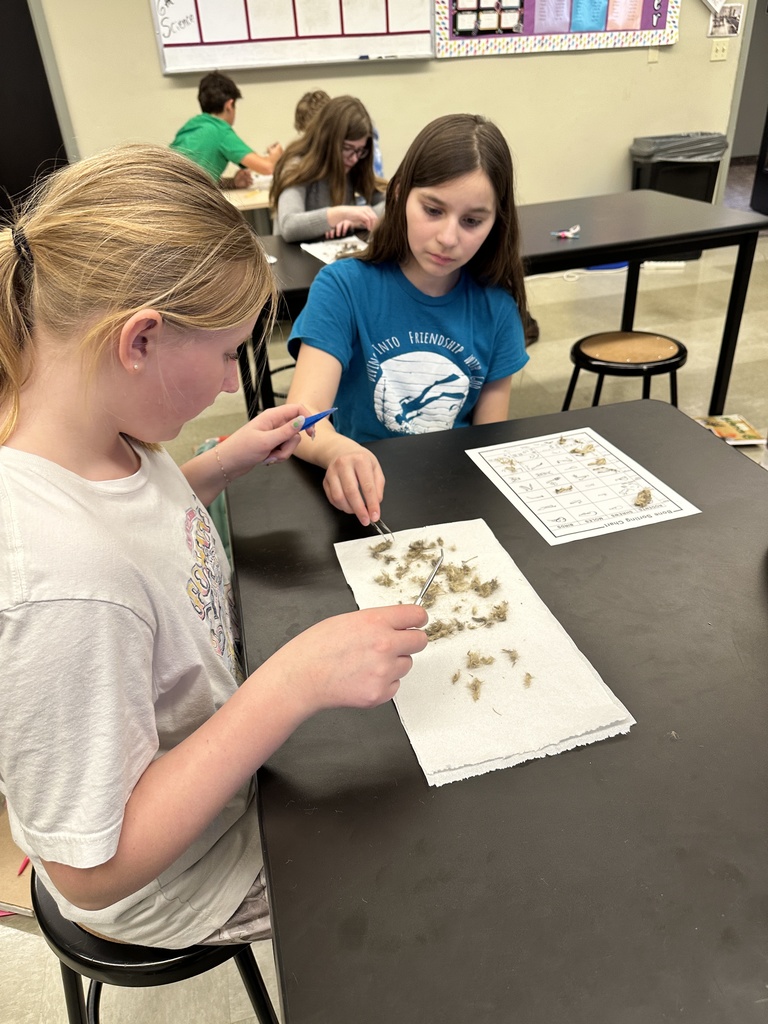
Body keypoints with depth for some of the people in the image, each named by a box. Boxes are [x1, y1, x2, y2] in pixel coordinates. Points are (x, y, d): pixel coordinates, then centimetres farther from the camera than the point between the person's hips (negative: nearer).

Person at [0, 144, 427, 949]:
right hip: (176, 883, -6)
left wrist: (227, 462, -8)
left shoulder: (92, 435, -17)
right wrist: (296, 682, -38)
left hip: (217, 758, 7)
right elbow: (94, 871, -30)